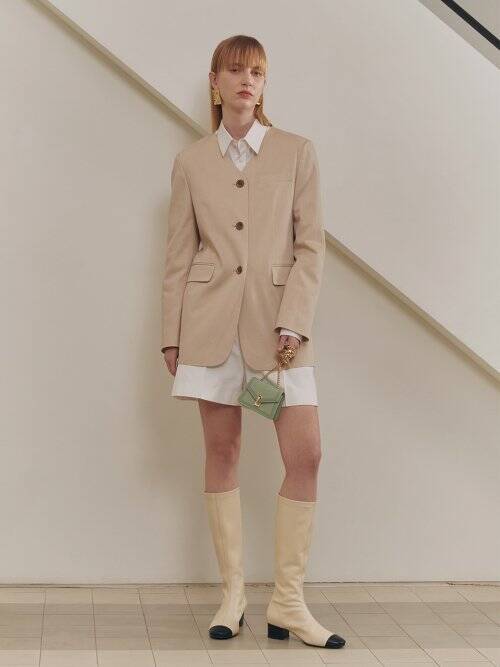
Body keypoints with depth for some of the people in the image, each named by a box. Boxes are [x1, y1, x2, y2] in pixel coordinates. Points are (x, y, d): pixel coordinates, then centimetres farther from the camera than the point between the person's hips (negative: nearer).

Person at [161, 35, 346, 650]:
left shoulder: (297, 153, 5)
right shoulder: (191, 162, 8)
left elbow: (310, 246, 0)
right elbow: (178, 254, 9)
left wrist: (292, 323, -10)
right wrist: (171, 335, 4)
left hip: (278, 319, 0)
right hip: (211, 320, 1)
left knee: (305, 455, -7)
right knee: (221, 453, 4)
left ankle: (288, 603, 4)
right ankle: (232, 594, 14)